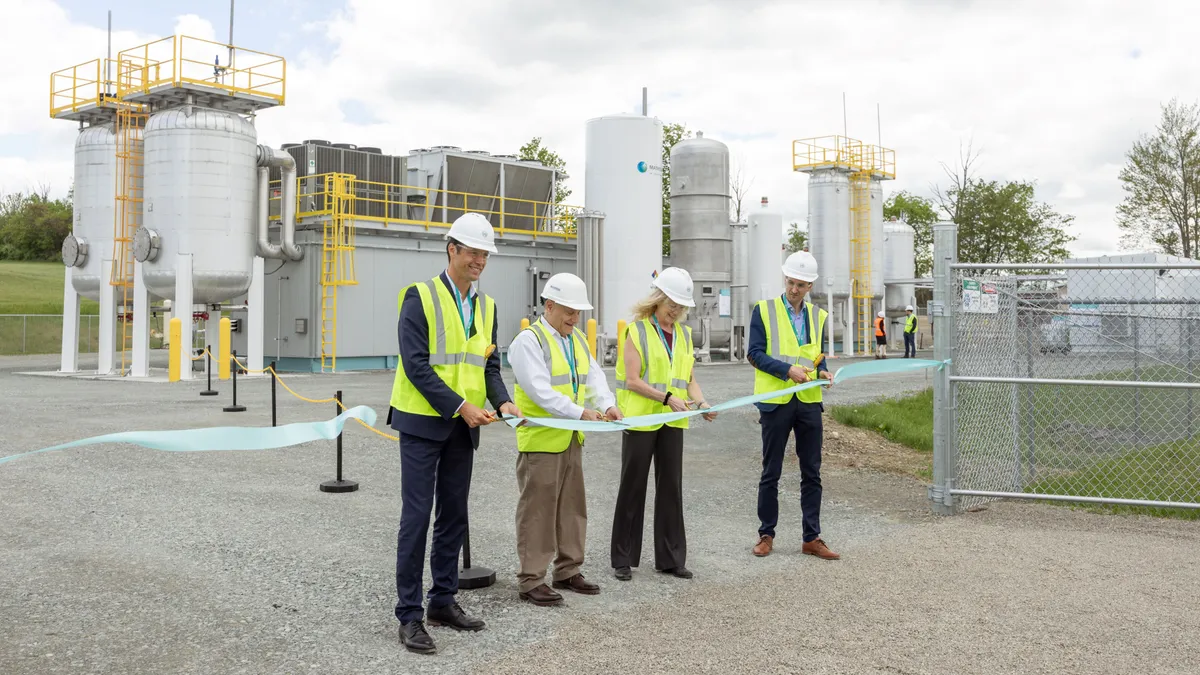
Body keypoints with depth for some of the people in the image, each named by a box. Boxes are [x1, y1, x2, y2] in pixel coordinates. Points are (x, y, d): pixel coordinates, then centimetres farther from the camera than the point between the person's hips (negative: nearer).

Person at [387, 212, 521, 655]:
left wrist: (502, 402, -9)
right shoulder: (421, 297, -9)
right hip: (422, 421, -6)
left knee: (454, 515, 12)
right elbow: (415, 364, -16)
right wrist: (461, 406, -20)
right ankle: (410, 615, 4)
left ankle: (443, 601, 24)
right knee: (417, 516, -4)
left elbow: (489, 365, 11)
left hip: (463, 427, 6)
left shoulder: (487, 306, 10)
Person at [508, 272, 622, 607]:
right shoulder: (529, 340, -13)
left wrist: (608, 404, -14)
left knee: (573, 508, 15)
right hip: (540, 441, -8)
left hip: (571, 439, 8)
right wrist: (580, 412, -29)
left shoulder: (578, 340, 13)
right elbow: (540, 390, -23)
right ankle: (530, 581, 6)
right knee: (537, 512, -2)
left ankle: (567, 571, 27)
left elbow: (594, 378, 6)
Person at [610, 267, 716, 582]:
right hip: (640, 420, -5)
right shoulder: (637, 331, -7)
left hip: (673, 422, 5)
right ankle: (623, 559, 13)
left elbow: (689, 378, 13)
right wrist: (667, 398, -22)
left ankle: (670, 558, 18)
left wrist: (701, 402, -6)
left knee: (671, 488, 9)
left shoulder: (684, 334, 10)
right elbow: (632, 380, -14)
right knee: (632, 488, 4)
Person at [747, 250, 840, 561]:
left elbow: (818, 357, 18)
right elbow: (755, 353, -7)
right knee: (771, 473, 6)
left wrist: (823, 372, -4)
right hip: (776, 401, -4)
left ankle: (812, 538, 15)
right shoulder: (764, 310, -1)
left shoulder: (818, 316, 11)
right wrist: (787, 370, -19)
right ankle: (766, 534, 18)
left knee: (812, 474, 7)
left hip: (808, 401, 4)